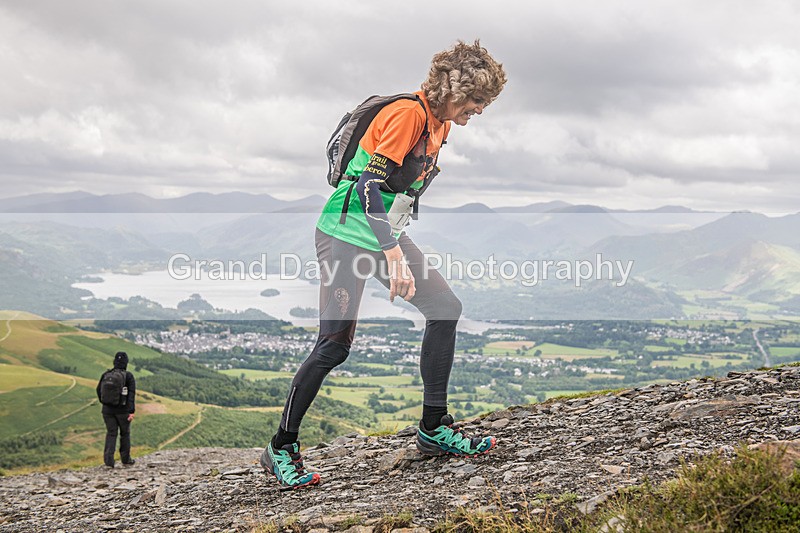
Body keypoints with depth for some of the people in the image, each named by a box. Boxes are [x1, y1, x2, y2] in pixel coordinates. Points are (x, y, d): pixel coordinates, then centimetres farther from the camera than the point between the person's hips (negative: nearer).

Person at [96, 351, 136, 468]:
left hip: (108, 410, 2)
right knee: (125, 434, 14)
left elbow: (99, 390, 9)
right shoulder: (129, 376, -8)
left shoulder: (106, 374, 1)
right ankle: (125, 459, 25)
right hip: (123, 410, -2)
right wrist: (132, 412, -17)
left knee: (111, 434, 7)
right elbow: (131, 394, -15)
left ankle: (108, 460, -6)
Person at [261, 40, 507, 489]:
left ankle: (433, 428, 9)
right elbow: (369, 186, -28)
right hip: (347, 235, -9)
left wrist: (398, 246, 23)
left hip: (387, 234, 9)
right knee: (336, 345, -12)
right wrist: (394, 255, -33)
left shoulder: (441, 123, 9)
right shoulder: (408, 114, -20)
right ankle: (281, 448, 3)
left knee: (446, 307, 0)